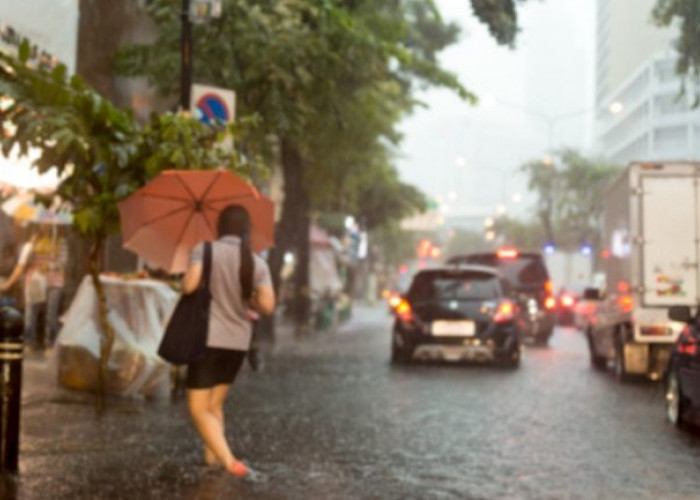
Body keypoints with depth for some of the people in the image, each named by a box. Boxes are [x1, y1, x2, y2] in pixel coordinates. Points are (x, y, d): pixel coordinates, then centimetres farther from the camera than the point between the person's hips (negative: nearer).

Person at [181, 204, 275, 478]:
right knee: (214, 405, 20)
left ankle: (229, 461, -16)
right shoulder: (257, 263, 1)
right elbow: (267, 305, -8)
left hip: (209, 338, -4)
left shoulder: (204, 250, -7)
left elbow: (189, 285, -21)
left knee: (199, 409, -1)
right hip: (238, 342, 4)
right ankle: (211, 458, 16)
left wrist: (184, 281, 3)